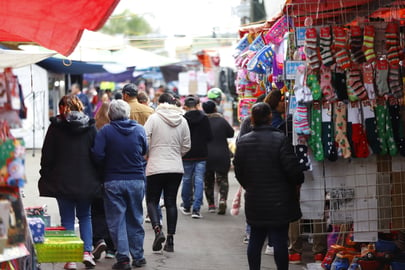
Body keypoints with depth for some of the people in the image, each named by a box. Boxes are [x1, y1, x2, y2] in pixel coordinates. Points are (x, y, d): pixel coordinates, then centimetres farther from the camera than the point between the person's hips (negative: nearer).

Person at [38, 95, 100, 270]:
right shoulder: (90, 127, 0)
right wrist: (97, 179, 8)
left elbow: (47, 156, -3)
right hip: (86, 181, 2)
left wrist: (45, 178, 6)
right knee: (85, 216, 17)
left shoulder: (56, 126, -5)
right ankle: (87, 252, 2)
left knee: (67, 218, 6)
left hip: (62, 181, -2)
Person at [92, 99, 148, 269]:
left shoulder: (106, 131, -9)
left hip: (113, 181, -3)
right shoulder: (139, 129, -1)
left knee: (117, 220, 3)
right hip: (137, 179, 3)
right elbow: (145, 151, 9)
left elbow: (97, 154, -15)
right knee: (135, 219, 13)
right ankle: (138, 256, 18)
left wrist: (108, 164, 2)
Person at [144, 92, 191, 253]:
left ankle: (158, 230, -16)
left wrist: (148, 155, 9)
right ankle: (170, 240, 9)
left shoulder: (154, 118, -7)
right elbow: (186, 146, 7)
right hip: (176, 168, 3)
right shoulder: (182, 121, 3)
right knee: (171, 202, 9)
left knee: (152, 200, 7)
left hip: (156, 167, -3)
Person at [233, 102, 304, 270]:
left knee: (255, 239, 13)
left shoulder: (243, 141, 2)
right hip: (279, 201, -4)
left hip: (254, 200, 5)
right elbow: (292, 168, -14)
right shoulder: (280, 139, -14)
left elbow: (238, 171, 9)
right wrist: (297, 183, 5)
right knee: (279, 240, -2)